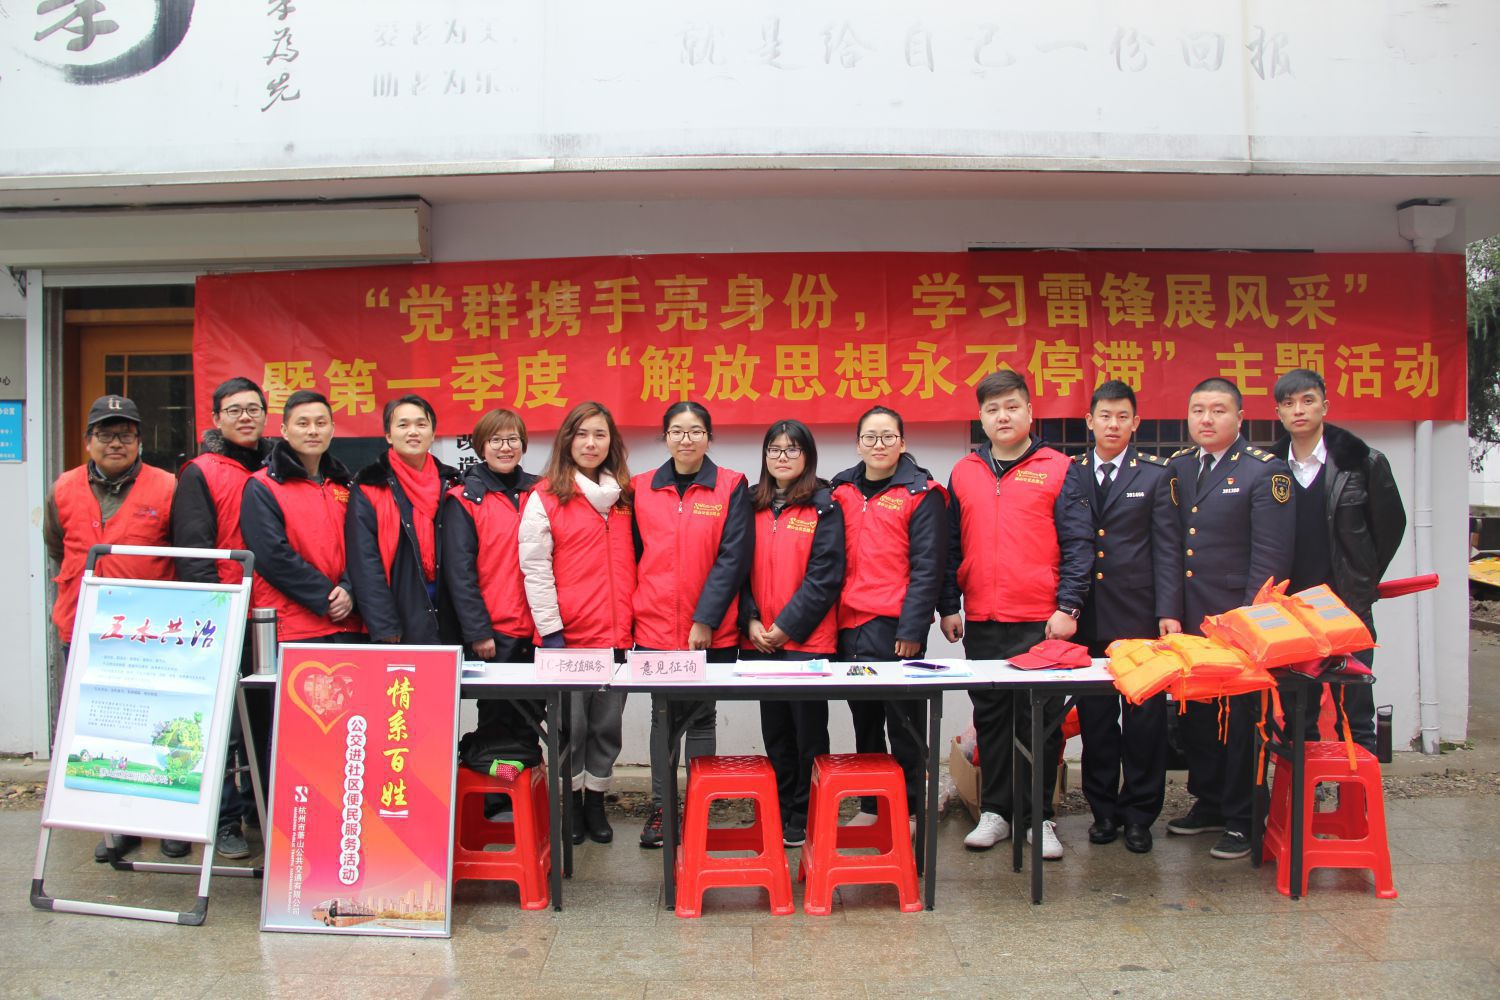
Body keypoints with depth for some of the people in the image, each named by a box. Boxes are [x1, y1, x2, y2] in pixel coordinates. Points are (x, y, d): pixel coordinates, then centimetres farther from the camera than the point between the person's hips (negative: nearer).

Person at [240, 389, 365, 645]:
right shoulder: (262, 488, 0)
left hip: (346, 625, 5)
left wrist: (348, 591, -9)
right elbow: (273, 555, -11)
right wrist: (326, 598, -13)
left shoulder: (342, 486, 16)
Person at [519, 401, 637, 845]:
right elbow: (535, 568, -8)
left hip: (616, 634, 4)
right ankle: (572, 803, 20)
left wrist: (634, 619, 8)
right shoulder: (545, 497, -4)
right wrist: (550, 629, -13)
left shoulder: (622, 496, 12)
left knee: (608, 724, 11)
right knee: (572, 725, 5)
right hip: (569, 635, -4)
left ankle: (596, 802, 24)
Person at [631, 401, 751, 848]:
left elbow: (733, 558, -7)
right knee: (664, 716, 8)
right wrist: (632, 615, 3)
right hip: (656, 626, 2)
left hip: (710, 630, -2)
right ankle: (660, 809, 17)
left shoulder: (731, 487, -1)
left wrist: (706, 619, -12)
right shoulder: (642, 488, 6)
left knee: (701, 718, 7)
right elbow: (633, 557, 10)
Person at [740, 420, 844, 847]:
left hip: (806, 638, -4)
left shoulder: (824, 507, -3)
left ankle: (805, 819, 12)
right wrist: (751, 620, -5)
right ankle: (778, 814, 22)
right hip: (760, 641, 4)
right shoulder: (751, 506, 10)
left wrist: (787, 626, -13)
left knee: (808, 731, 3)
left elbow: (824, 576, -9)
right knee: (775, 731, 11)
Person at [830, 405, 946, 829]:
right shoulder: (842, 491, 11)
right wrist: (830, 620, 6)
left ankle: (910, 808, 14)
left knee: (902, 719, 3)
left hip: (896, 626, -5)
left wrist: (912, 629, -14)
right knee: (864, 719, 11)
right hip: (851, 624, 5)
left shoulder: (920, 492, -2)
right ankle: (870, 805, 22)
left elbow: (927, 566, -7)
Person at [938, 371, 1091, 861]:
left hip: (1042, 622, -3)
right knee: (990, 719, 10)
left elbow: (1077, 544, -3)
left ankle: (1039, 816, 14)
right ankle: (995, 812, 21)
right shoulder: (963, 473, 9)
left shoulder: (1059, 471, 0)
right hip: (981, 623, 3)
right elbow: (952, 546, 12)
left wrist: (1067, 606, -10)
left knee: (1041, 720, 3)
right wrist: (948, 607, 8)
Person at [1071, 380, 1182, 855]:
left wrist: (1169, 612, -10)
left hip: (1139, 616, -2)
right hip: (1086, 618, 2)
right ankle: (1104, 810, 20)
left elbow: (1167, 548, 0)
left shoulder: (1155, 475, 4)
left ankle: (1139, 814, 14)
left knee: (1144, 717, 2)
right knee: (1094, 718, 8)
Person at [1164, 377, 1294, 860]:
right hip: (1188, 621, 6)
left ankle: (1242, 820, 14)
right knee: (1195, 715, 14)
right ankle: (1208, 803, 29)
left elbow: (1271, 557, -11)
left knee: (1241, 720, 3)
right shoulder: (1177, 467, 9)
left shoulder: (1265, 471, -7)